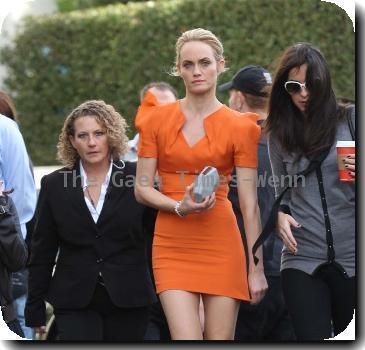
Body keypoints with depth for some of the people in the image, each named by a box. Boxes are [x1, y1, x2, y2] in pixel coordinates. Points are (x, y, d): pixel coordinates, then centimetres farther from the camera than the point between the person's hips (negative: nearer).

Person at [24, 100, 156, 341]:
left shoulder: (137, 178, 0)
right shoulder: (54, 185, 5)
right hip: (75, 303, 0)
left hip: (128, 302, 0)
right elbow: (42, 253, 9)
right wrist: (35, 309, 7)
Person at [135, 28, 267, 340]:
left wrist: (257, 269, -2)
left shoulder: (240, 128, 1)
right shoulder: (157, 120, 5)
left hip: (221, 244, 0)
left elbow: (249, 205, -1)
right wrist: (180, 207, -14)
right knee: (186, 341, -12)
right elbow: (142, 189, 5)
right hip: (173, 246, 1)